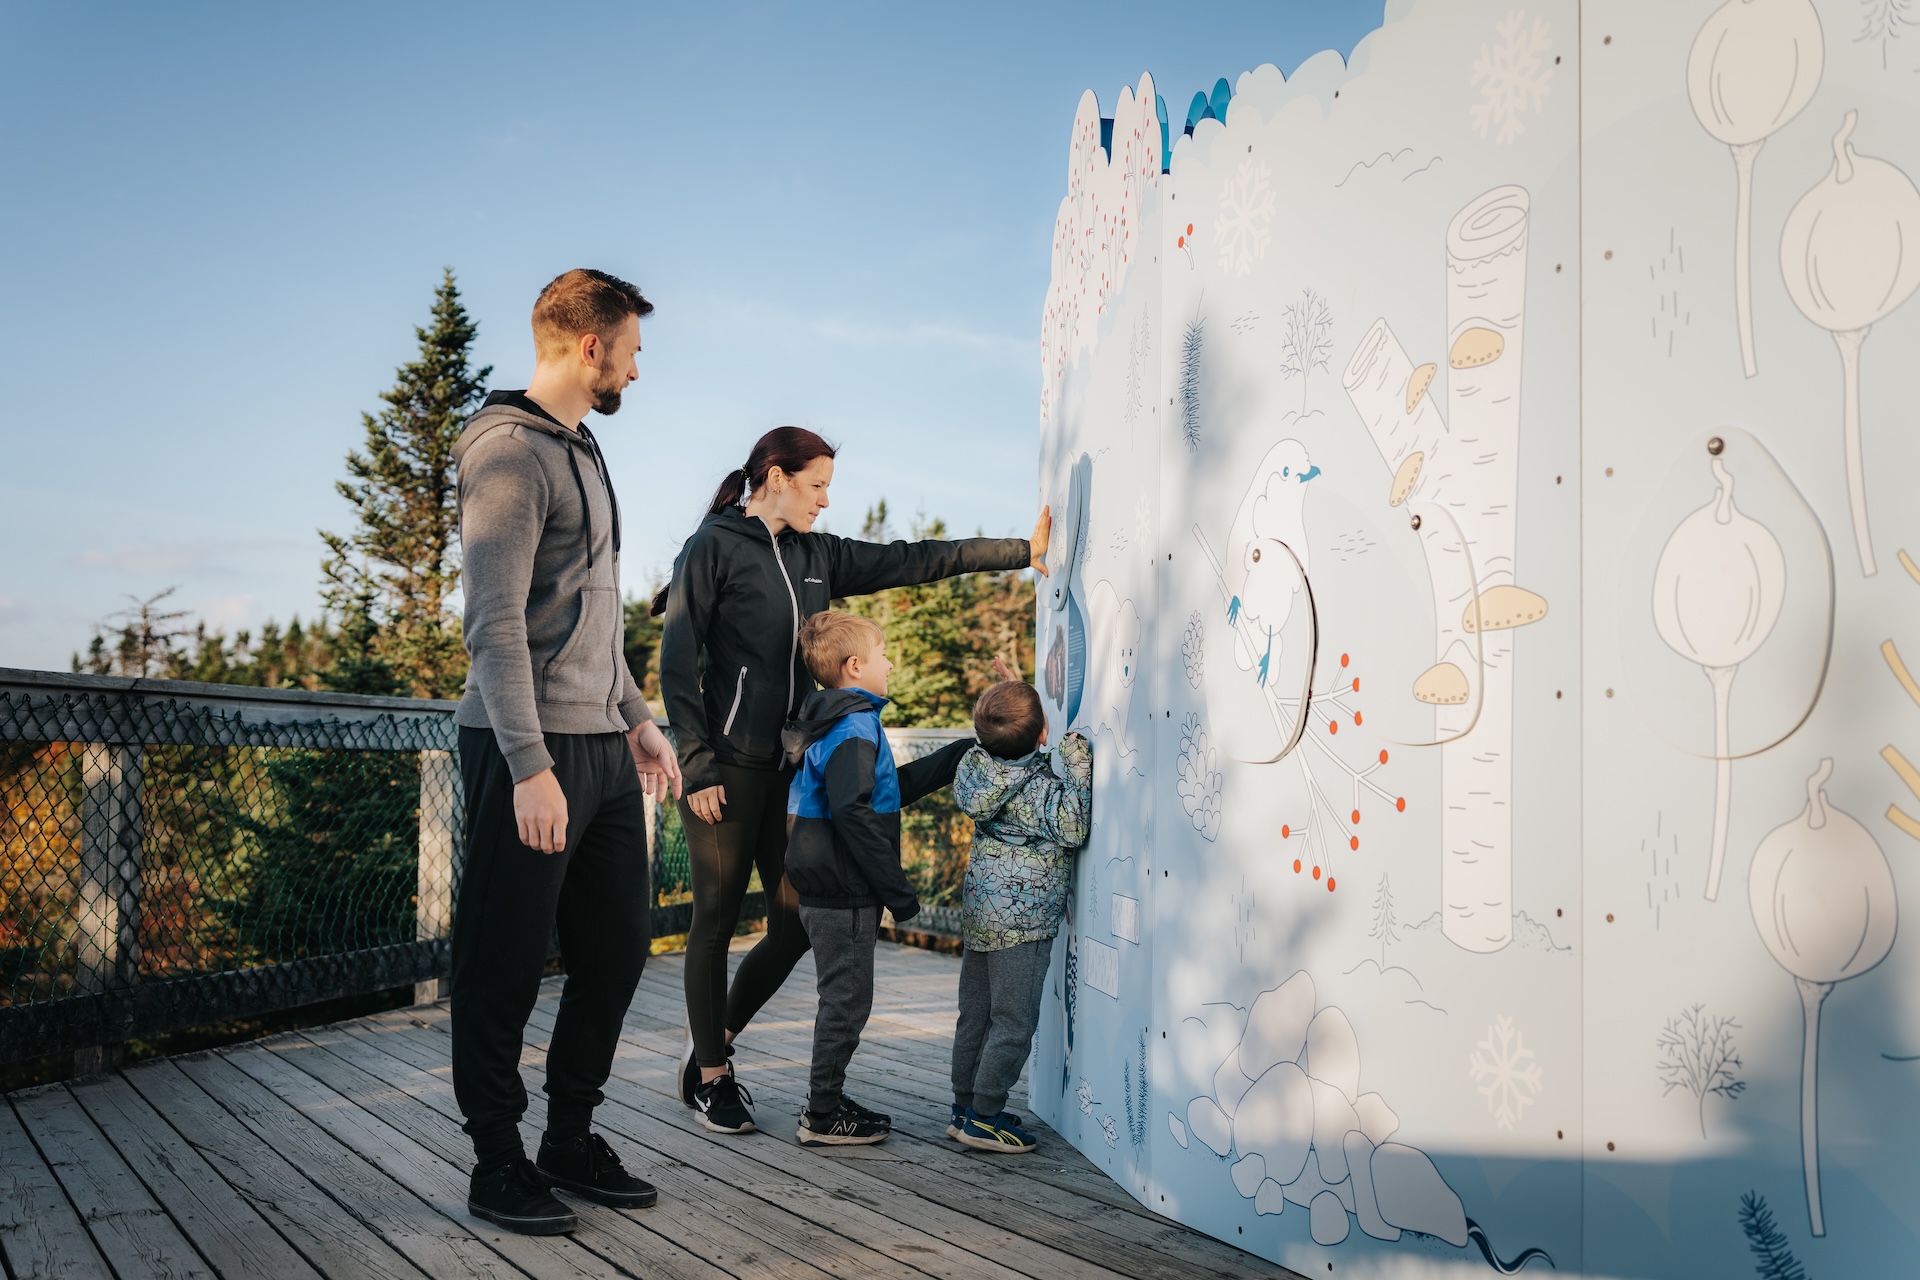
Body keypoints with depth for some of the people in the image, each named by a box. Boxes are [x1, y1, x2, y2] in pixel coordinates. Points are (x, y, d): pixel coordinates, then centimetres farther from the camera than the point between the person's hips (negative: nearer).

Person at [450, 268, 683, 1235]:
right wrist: (531, 767, -23)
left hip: (603, 747, 10)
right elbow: (495, 623, -18)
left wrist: (637, 718, 22)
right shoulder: (510, 451, -11)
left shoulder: (580, 450, 19)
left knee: (617, 946, 13)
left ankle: (572, 1140, 26)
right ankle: (498, 1166, 14)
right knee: (506, 967, 1)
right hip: (530, 751, -9)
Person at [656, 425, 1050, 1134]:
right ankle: (710, 1076, 17)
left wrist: (1022, 550, 11)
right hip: (726, 767, -7)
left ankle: (713, 1037, 26)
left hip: (791, 764, 7)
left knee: (798, 923, 6)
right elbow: (677, 663, -8)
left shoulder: (817, 557, 15)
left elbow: (911, 560, 14)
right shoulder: (714, 548, -5)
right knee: (717, 921, 3)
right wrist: (697, 767, -13)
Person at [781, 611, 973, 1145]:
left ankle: (827, 1101, 29)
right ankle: (823, 1117, 10)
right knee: (847, 1001, 0)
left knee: (844, 1000, 19)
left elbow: (891, 789, 23)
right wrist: (897, 889, -23)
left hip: (828, 893, 10)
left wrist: (960, 755, 24)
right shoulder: (853, 728, -17)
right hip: (844, 896, -10)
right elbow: (853, 813, -27)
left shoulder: (837, 724, 15)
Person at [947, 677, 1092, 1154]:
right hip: (1023, 916, -8)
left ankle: (965, 1107, 25)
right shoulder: (1041, 787, -19)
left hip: (980, 910, 8)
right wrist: (1077, 770, -16)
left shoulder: (981, 766, 0)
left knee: (975, 1015, 15)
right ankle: (983, 1118, 4)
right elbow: (1073, 831, -15)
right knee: (1014, 1022, 1)